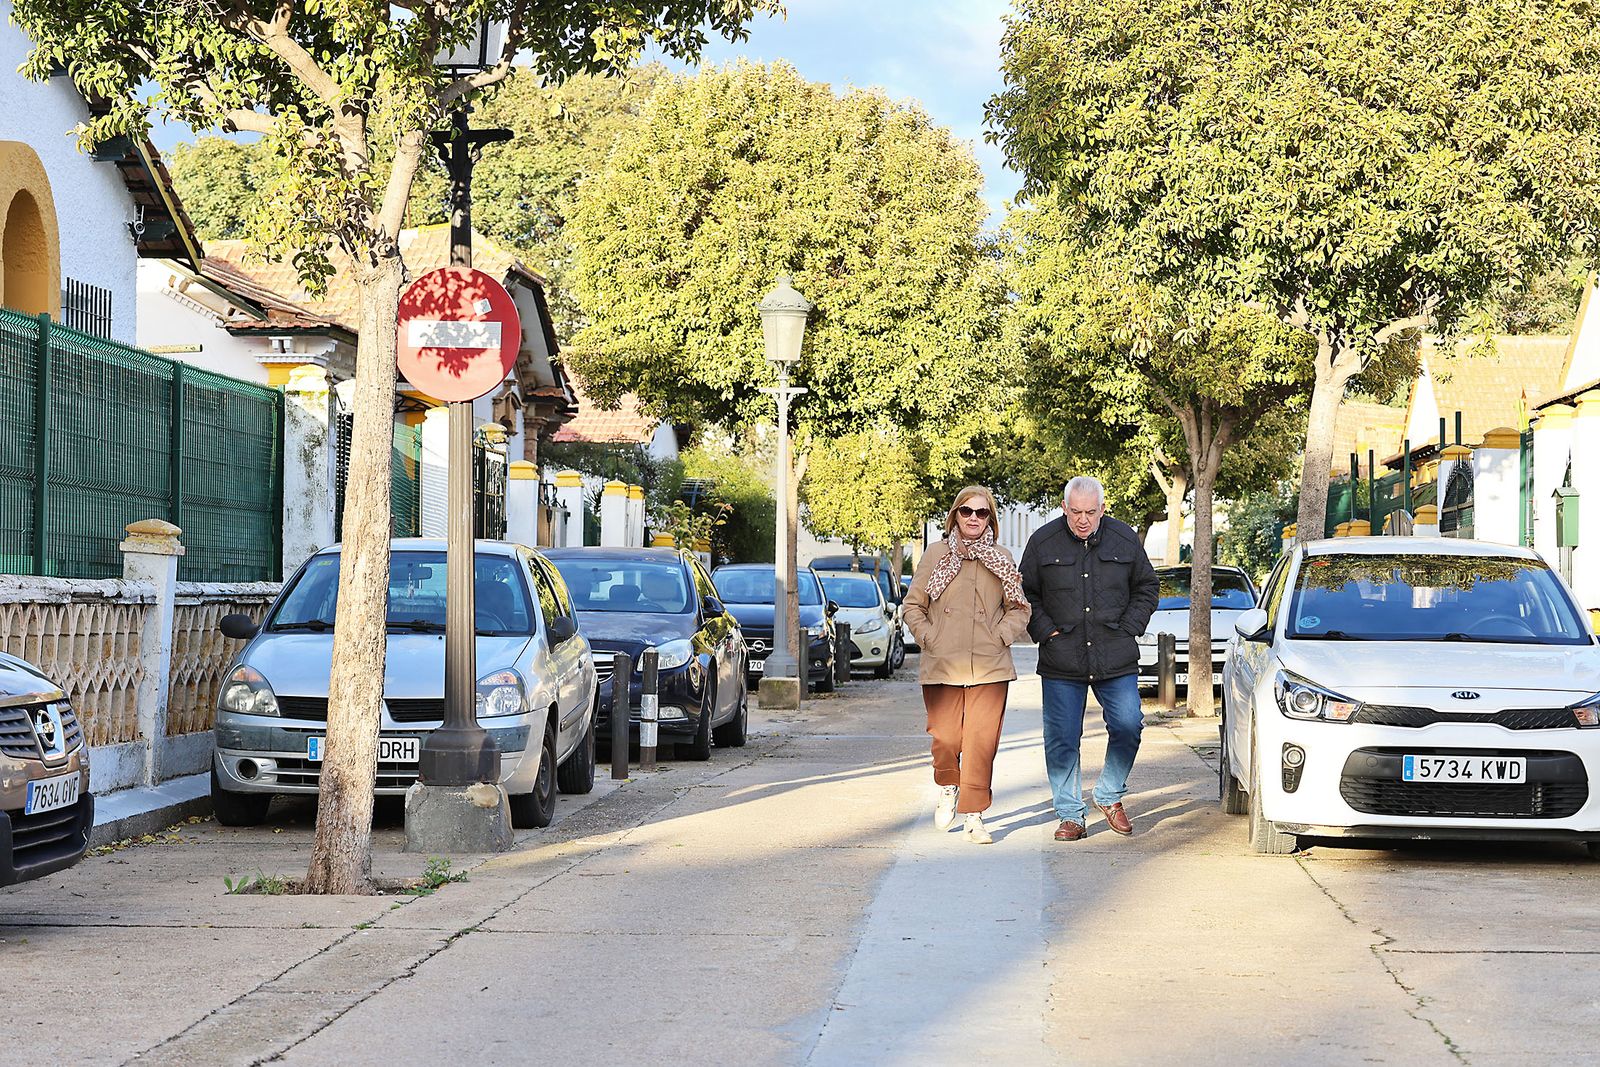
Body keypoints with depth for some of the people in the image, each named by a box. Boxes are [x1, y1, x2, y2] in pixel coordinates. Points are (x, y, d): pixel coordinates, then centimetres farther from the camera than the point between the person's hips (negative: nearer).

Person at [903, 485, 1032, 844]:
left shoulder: (1002, 559, 9)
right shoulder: (936, 554, 6)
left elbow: (1019, 608, 15)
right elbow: (913, 605, 10)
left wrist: (1000, 637, 0)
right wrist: (929, 639, -1)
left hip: (989, 666, 1)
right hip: (942, 665, -1)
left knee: (982, 741, -6)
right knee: (945, 738, -2)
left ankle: (974, 814, 3)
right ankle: (948, 788, 29)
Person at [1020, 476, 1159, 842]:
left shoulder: (1124, 539, 3)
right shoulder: (1043, 541, 0)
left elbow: (1147, 587, 15)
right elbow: (1025, 593, 10)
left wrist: (1128, 629, 5)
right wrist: (1044, 630, -2)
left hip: (1117, 660, 1)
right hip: (1061, 661, -1)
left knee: (1127, 726, -6)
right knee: (1061, 740, 0)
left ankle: (1109, 796, 18)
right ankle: (1070, 816, 10)